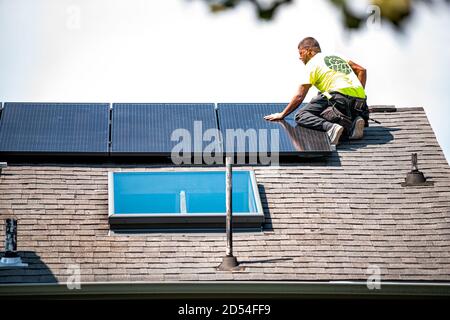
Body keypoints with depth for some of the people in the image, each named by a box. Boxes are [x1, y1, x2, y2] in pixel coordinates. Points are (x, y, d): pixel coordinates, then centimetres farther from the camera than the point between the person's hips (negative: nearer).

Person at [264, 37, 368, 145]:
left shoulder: (312, 64, 9)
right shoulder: (337, 57, 30)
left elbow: (299, 97, 7)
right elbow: (362, 70, 24)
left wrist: (282, 115, 17)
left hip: (340, 96, -7)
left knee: (301, 116, -1)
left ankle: (330, 127, -27)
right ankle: (353, 123, -1)